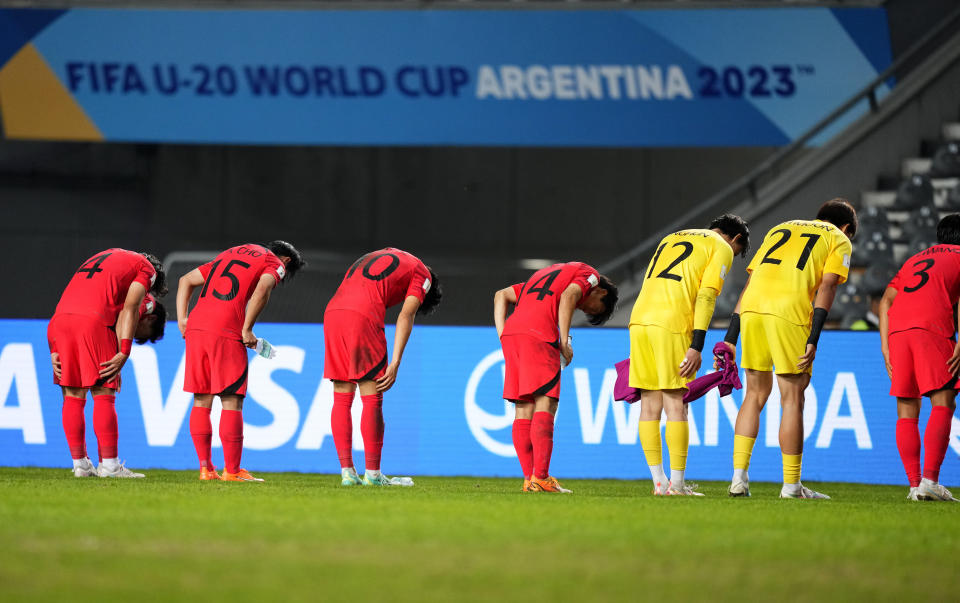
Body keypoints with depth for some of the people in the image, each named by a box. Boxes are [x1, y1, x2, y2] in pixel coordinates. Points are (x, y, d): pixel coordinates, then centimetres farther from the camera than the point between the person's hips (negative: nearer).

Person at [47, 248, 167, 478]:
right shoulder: (146, 269, 16)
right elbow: (128, 309, -1)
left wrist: (55, 351, 17)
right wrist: (124, 353, -7)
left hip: (59, 319, 6)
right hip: (93, 321, -6)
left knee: (73, 396, 10)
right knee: (103, 395, 1)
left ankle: (80, 464, 13)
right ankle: (109, 465, 2)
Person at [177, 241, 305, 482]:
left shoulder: (229, 254, 30)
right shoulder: (275, 263, 9)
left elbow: (186, 280, 27)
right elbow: (262, 289, -12)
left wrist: (182, 319, 18)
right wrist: (247, 330, -8)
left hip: (195, 327, 6)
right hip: (226, 331, -6)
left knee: (202, 400, 11)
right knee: (231, 401, -1)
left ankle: (205, 468, 11)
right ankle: (232, 470, -1)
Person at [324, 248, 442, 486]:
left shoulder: (381, 255, 35)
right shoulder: (422, 275, 15)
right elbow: (406, 316, 1)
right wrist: (395, 365, -5)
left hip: (332, 312, 6)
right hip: (363, 316, -6)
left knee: (342, 399, 9)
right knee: (372, 399, 0)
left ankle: (347, 472, 8)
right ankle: (372, 473, 1)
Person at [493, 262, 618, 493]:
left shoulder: (549, 274, 36)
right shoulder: (589, 275, 14)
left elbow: (501, 295, 30)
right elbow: (568, 296, -8)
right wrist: (565, 341, -9)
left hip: (511, 333, 8)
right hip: (539, 335, -8)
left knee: (524, 408, 7)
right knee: (545, 403, -8)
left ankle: (529, 479, 5)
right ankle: (540, 478, -15)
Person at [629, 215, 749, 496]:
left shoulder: (671, 239, 29)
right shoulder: (722, 249, 7)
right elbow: (706, 297, -6)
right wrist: (696, 348, -12)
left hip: (639, 320, 6)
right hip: (672, 325, -6)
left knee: (650, 404, 7)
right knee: (675, 403, -3)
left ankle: (659, 483, 9)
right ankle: (677, 484, -3)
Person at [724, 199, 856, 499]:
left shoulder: (780, 229, 31)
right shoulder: (839, 241, 17)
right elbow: (826, 286, 0)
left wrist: (731, 338, 21)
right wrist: (813, 341, -8)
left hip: (751, 306, 4)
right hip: (790, 314, -4)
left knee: (755, 394, 15)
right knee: (792, 399, 4)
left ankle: (739, 477, 10)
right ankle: (791, 485, 7)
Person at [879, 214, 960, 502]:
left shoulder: (913, 260, 32)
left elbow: (886, 300, 20)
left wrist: (886, 348, 15)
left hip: (897, 329, 5)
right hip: (933, 327, -5)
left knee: (907, 411, 7)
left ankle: (914, 484, 0)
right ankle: (930, 480, -20)